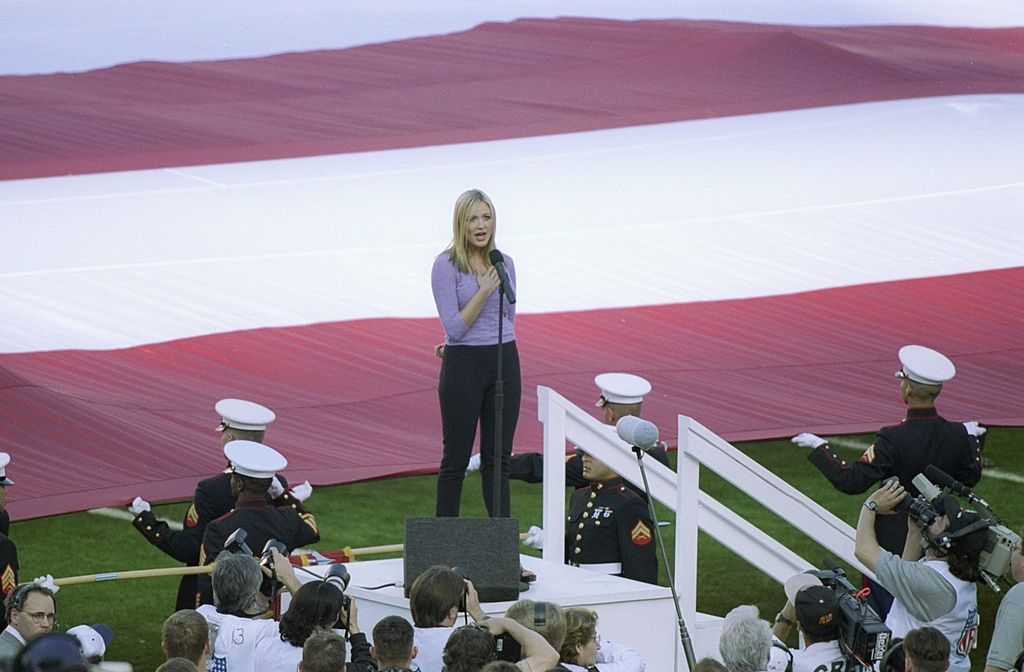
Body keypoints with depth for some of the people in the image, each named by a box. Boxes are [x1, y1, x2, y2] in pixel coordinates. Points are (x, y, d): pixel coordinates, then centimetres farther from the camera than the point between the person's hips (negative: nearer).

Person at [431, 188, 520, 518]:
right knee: (456, 457, 3)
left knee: (499, 455, 8)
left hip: (504, 362, 5)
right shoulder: (446, 265, -9)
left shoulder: (503, 264, 7)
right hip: (463, 365, -5)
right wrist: (485, 290, -18)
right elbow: (454, 327, -14)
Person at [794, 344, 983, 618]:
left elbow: (851, 482, -23)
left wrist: (819, 448, -11)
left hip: (893, 544, -5)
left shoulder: (893, 440, -24)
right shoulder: (958, 435, -8)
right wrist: (972, 439, 25)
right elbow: (970, 478, 9)